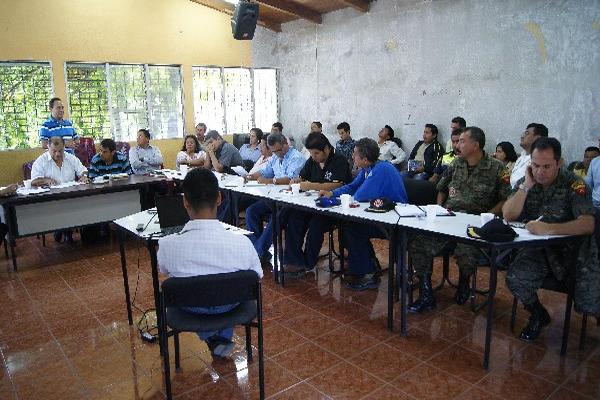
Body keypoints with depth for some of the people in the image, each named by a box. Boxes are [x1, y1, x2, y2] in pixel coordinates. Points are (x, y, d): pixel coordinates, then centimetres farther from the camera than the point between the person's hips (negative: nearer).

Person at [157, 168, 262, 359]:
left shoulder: (167, 245, -29)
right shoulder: (241, 243, -30)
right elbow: (257, 278, -10)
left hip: (190, 307, 1)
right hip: (228, 306, 0)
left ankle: (211, 337, 27)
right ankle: (223, 338, 25)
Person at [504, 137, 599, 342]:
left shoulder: (574, 184, -12)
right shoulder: (525, 182, 2)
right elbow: (508, 215, -8)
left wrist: (549, 229, -37)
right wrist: (526, 186, -15)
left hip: (573, 249, -3)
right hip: (537, 249, 3)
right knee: (514, 279, -23)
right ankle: (539, 316, 9)